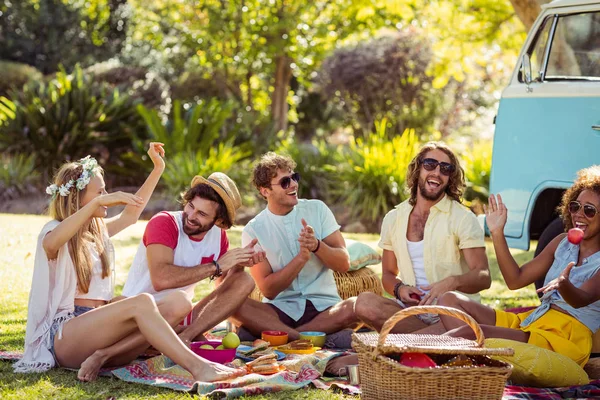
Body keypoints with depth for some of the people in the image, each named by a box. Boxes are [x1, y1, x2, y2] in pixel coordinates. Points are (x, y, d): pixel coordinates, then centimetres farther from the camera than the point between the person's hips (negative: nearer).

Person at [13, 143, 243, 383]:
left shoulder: (98, 231, 21)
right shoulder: (56, 231, -3)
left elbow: (131, 214, 36)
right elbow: (50, 243, -29)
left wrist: (158, 169, 34)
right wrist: (98, 202, -36)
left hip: (99, 325, 8)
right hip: (65, 335, -8)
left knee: (178, 303, -15)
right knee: (142, 302, -33)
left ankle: (103, 355, -30)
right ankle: (196, 366, -44)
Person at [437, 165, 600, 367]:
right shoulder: (563, 243, 17)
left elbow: (583, 299, -23)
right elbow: (516, 280, 15)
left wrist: (564, 285, -47)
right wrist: (497, 233, 7)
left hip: (565, 336, -8)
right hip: (530, 321, 8)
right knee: (450, 301, -5)